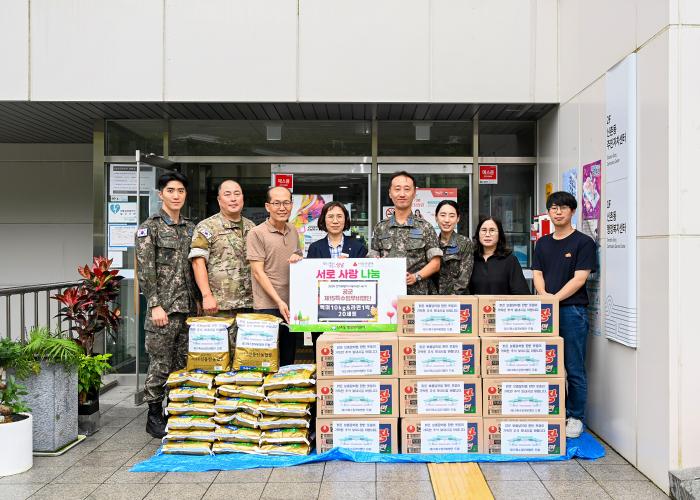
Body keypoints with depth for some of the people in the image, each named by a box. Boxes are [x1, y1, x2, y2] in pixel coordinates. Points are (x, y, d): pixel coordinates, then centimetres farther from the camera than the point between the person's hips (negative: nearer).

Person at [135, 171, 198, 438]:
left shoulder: (190, 228, 14)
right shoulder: (150, 227, -3)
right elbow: (145, 269, -10)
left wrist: (198, 301, 12)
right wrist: (155, 305, -16)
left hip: (189, 307, 6)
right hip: (163, 308, -6)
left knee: (183, 363, 11)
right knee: (160, 364, 0)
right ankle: (154, 416, 13)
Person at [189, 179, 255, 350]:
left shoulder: (251, 227, 15)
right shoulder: (206, 227, -1)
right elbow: (198, 262, -9)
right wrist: (207, 296, -18)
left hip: (249, 304, 5)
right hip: (219, 305, -5)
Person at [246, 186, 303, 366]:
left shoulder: (293, 231, 12)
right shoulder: (257, 233, -7)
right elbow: (258, 272, -11)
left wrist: (298, 259, -1)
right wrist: (279, 301, -17)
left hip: (292, 305, 6)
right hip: (268, 307, -6)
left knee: (288, 361, 14)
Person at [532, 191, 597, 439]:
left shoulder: (583, 242, 0)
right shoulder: (543, 243, 16)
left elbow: (579, 278, -8)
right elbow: (537, 274, 10)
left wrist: (556, 298, -16)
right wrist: (544, 296, -8)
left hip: (572, 309, -5)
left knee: (574, 369, 0)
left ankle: (575, 418, 11)